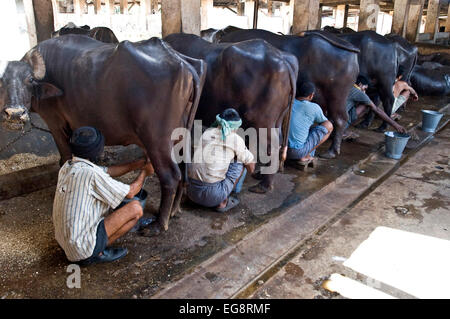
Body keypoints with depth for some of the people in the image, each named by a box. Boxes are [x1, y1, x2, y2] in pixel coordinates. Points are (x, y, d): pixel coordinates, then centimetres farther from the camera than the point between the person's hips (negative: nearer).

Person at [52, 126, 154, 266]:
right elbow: (130, 192, -9)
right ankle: (98, 253, 0)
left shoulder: (67, 166, 2)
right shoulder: (91, 174, -24)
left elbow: (108, 172, 15)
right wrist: (145, 172, 9)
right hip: (82, 247, -9)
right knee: (136, 208, -7)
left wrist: (138, 164, 18)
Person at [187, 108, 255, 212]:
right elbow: (251, 168, 8)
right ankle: (223, 202, 9)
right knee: (241, 161, 12)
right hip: (213, 196, -6)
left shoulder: (207, 132, 12)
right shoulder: (236, 139, -1)